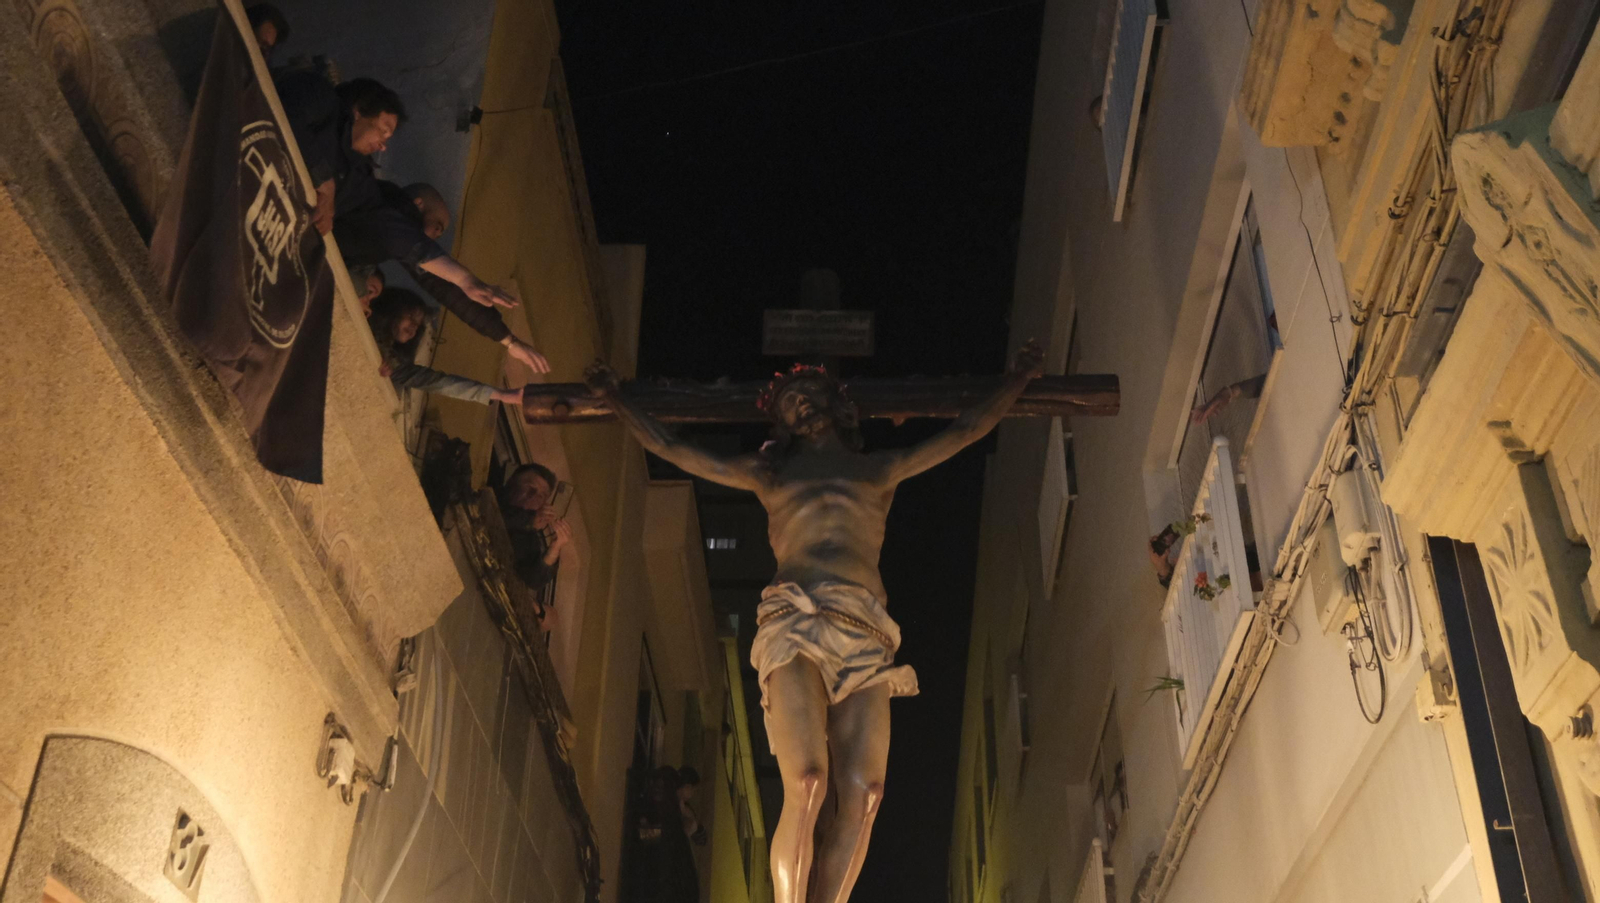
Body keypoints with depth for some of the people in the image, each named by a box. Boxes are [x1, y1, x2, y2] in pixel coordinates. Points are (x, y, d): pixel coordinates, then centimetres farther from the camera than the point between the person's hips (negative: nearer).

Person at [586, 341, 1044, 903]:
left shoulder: (879, 470, 30)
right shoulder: (769, 474, 28)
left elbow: (965, 432, 36)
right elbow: (670, 448, 31)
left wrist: (1017, 381, 40)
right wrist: (615, 399, 34)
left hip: (864, 630, 2)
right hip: (794, 619, -1)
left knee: (862, 794, -18)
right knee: (806, 785, -22)